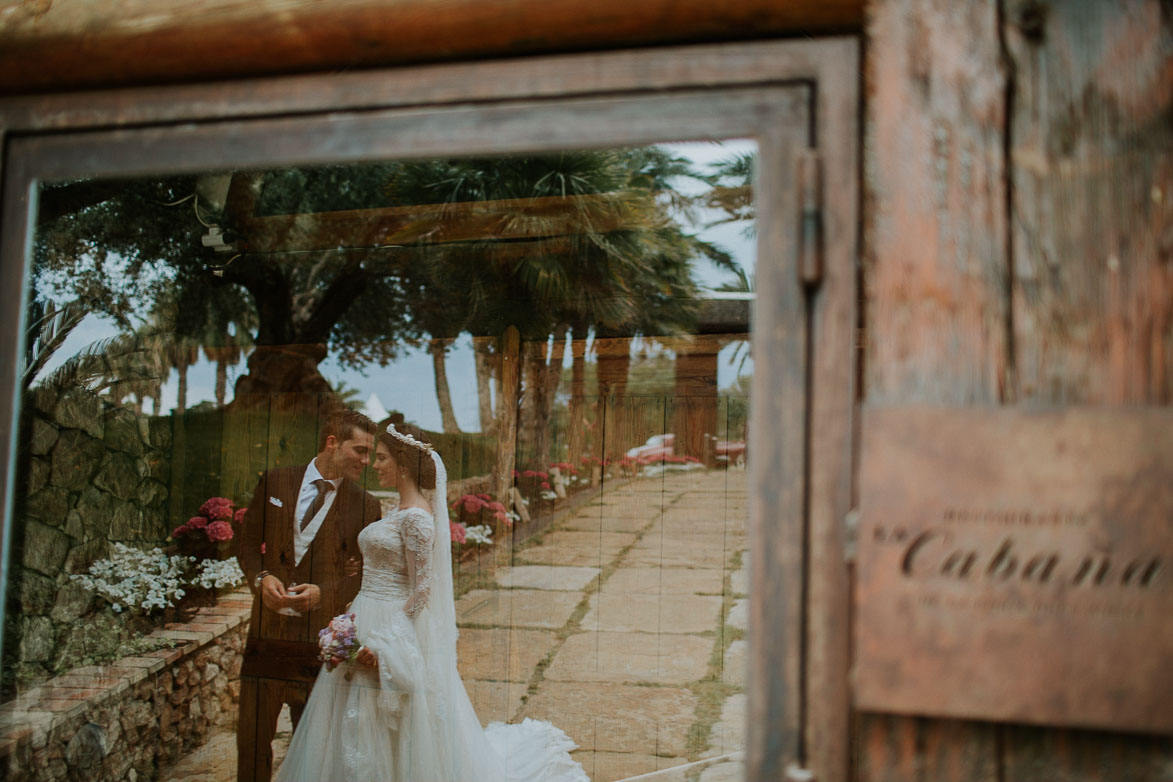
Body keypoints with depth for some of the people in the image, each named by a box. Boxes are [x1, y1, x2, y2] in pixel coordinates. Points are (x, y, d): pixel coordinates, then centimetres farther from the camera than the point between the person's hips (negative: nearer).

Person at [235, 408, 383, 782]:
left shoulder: (365, 506, -2)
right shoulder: (275, 482, 3)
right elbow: (248, 541, 8)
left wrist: (323, 593, -18)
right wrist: (261, 577, -11)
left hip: (321, 639, -1)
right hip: (267, 630, 2)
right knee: (252, 736, 10)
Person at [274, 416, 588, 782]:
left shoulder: (417, 517, -16)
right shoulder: (397, 511, 12)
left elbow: (421, 591, -19)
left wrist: (382, 642, -22)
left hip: (394, 628, -9)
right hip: (366, 623, 9)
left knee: (392, 736, 1)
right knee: (358, 737, 14)